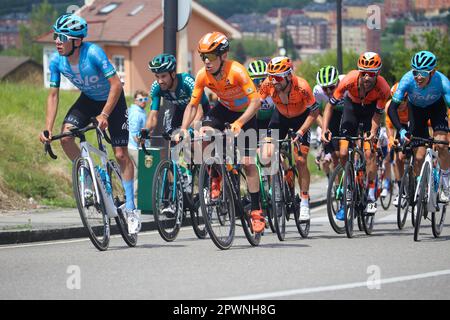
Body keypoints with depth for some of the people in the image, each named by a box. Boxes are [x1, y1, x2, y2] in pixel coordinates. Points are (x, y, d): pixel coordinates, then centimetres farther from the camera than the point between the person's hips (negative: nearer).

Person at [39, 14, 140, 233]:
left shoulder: (93, 53, -34)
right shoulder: (57, 61, -19)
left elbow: (116, 85, -33)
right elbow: (53, 95, -10)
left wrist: (104, 115, -40)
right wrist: (48, 129, -18)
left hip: (112, 100, -4)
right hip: (88, 99, 4)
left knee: (121, 154, -6)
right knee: (66, 135, -22)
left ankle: (130, 208, 4)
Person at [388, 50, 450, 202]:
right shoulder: (408, 80, -36)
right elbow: (392, 108, -32)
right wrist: (401, 130, -46)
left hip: (436, 106, -1)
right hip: (416, 108, 1)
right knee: (419, 156, -6)